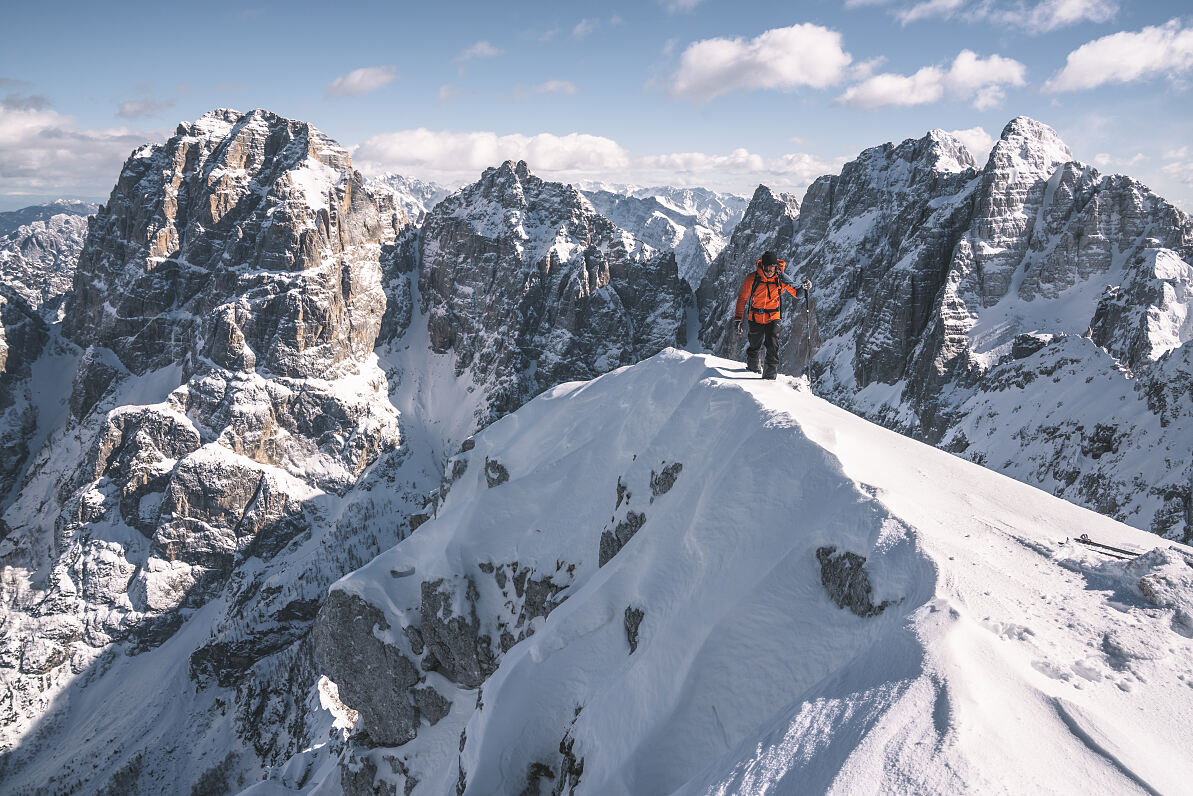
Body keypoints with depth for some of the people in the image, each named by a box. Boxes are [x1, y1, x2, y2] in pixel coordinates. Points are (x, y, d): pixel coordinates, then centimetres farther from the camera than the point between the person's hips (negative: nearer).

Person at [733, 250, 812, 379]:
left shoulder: (781, 278, -10)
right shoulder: (752, 278, -13)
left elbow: (796, 293, -1)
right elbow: (742, 298, -3)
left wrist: (803, 288, -24)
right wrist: (738, 318, -4)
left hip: (773, 317, 0)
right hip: (756, 317, 0)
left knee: (772, 345, -16)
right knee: (755, 345, 13)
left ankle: (772, 369, -7)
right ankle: (752, 364, 42)